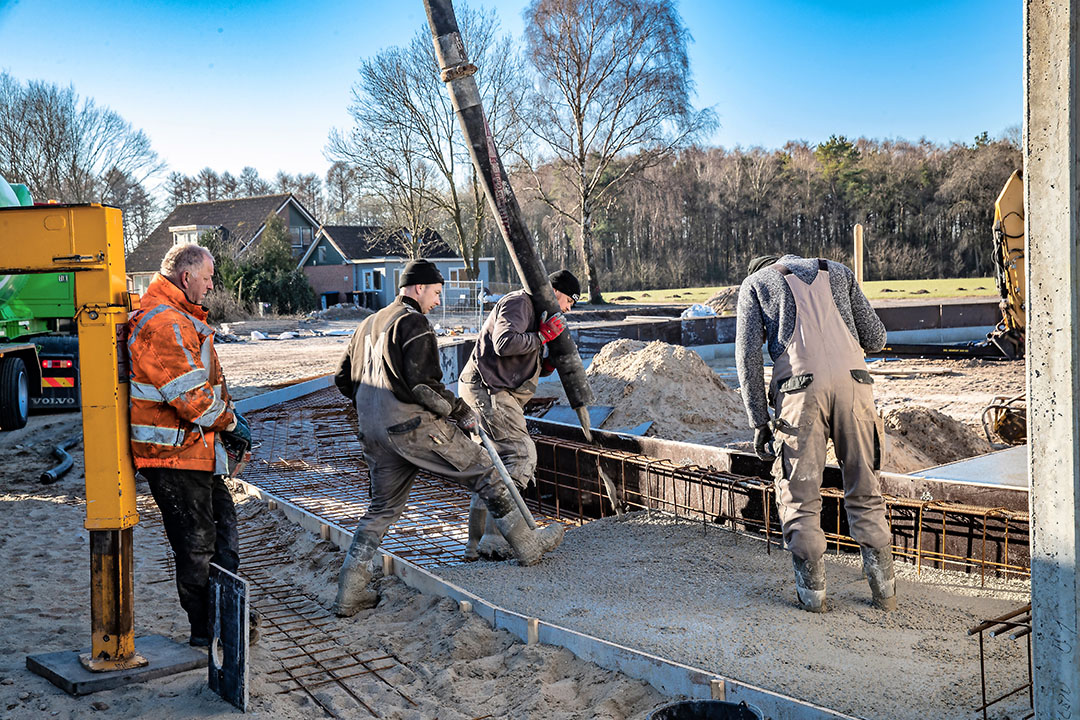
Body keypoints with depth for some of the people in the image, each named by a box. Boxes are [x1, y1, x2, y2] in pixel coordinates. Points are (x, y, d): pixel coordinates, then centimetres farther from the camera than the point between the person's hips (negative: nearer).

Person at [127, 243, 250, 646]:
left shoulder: (179, 317, 15)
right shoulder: (163, 324, -21)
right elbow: (192, 396, -26)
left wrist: (229, 415, 12)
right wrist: (227, 420, -10)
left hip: (194, 447, 11)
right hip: (175, 451, -11)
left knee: (222, 523, 18)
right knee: (197, 543, 0)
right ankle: (206, 633, 13)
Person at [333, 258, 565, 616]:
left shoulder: (369, 323, 18)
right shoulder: (413, 322, -9)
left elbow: (343, 378, 23)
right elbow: (423, 385, -19)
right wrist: (462, 412, -8)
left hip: (373, 434, 8)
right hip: (414, 426, -8)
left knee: (382, 507, 16)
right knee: (484, 471, 3)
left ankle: (350, 593, 12)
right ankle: (527, 545, 10)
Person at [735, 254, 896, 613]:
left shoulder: (754, 282, 20)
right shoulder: (838, 271, 27)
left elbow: (747, 355, 8)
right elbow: (875, 339, 20)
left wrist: (759, 421, 9)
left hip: (800, 385, -2)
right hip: (853, 381, 3)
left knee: (800, 494, 7)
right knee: (864, 490, 12)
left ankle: (812, 591, 9)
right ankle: (884, 587, 14)